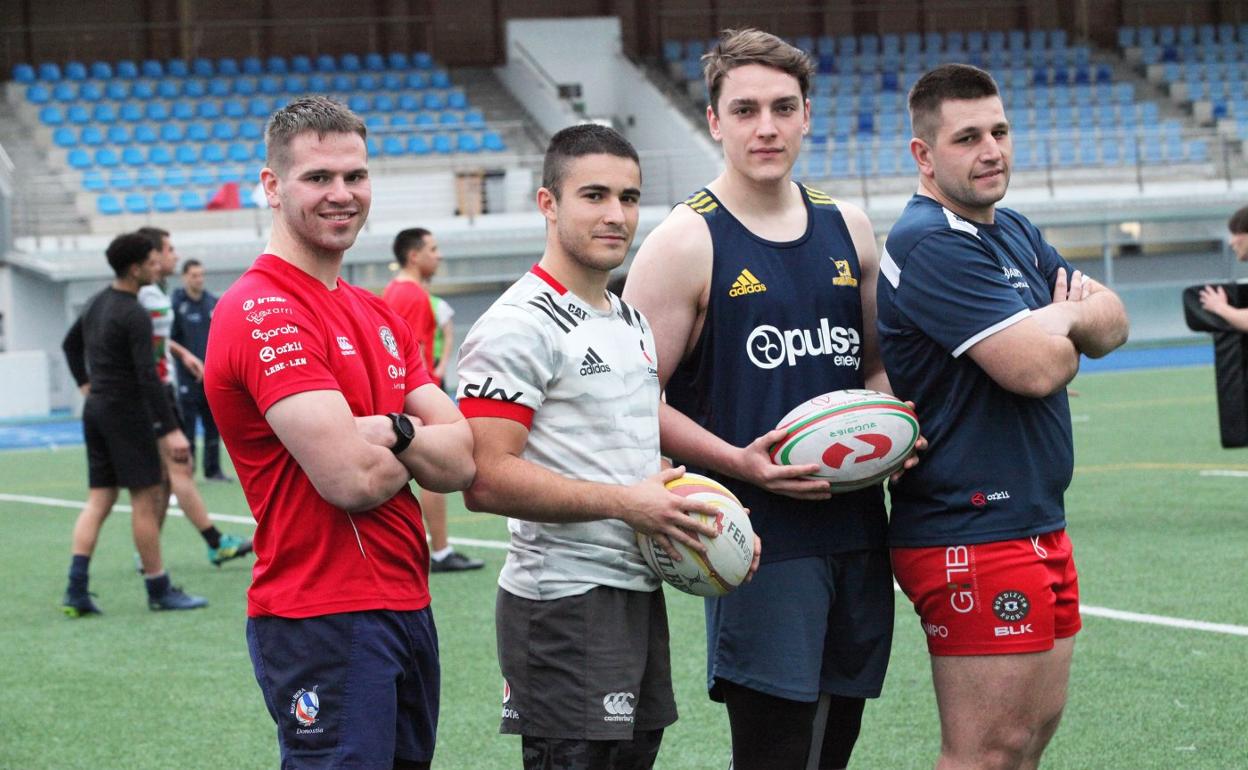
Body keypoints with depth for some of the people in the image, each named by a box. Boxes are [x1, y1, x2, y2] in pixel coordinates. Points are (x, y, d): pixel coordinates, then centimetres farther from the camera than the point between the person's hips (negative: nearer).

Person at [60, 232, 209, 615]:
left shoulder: (97, 303, 11)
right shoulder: (133, 315, -17)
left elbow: (71, 344, 28)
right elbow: (147, 377, -23)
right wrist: (171, 430, -25)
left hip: (96, 409, 9)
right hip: (126, 410, -9)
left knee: (98, 499, 7)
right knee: (146, 497, -2)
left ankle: (76, 590, -2)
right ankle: (159, 590, 3)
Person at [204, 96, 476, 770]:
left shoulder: (379, 315, 15)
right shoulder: (264, 312, -13)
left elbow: (462, 460, 6)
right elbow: (352, 479, -22)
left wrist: (392, 432, -14)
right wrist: (421, 449, -1)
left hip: (405, 609, 9)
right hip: (324, 623, -9)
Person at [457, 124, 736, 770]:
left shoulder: (632, 323, 17)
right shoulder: (519, 325, -13)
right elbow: (486, 480, -22)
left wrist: (693, 507, 10)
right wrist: (624, 503, -21)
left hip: (641, 593, 9)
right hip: (563, 605, -9)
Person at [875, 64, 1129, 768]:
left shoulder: (1015, 234, 15)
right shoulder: (934, 245, -16)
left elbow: (1112, 321, 10)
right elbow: (1037, 368, -23)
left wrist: (1061, 318, -12)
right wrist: (1067, 322, -1)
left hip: (1039, 525, 10)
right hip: (972, 535, -10)